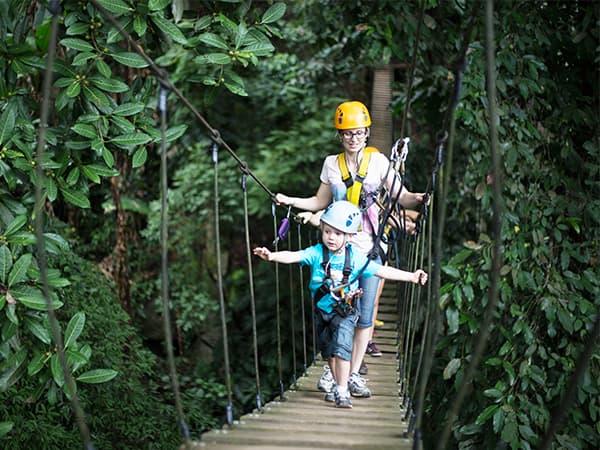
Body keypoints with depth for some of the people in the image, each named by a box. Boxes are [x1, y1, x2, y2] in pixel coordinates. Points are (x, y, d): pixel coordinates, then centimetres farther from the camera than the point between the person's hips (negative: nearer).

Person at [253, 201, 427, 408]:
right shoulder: (316, 253, -14)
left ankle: (342, 391, -13)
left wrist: (411, 276, -13)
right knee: (328, 350, 16)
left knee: (341, 346, -20)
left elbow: (382, 271, -9)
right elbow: (293, 256, -27)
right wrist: (272, 256, -46)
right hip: (322, 310, 3)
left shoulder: (356, 258, -13)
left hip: (346, 311, -3)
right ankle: (338, 384, 37)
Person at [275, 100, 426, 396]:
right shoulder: (332, 164, 7)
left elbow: (402, 197, -2)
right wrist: (290, 201, 7)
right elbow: (320, 202, 18)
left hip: (370, 248, -1)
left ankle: (353, 374, 8)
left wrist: (418, 199, -23)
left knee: (364, 314, -1)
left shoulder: (377, 160, 0)